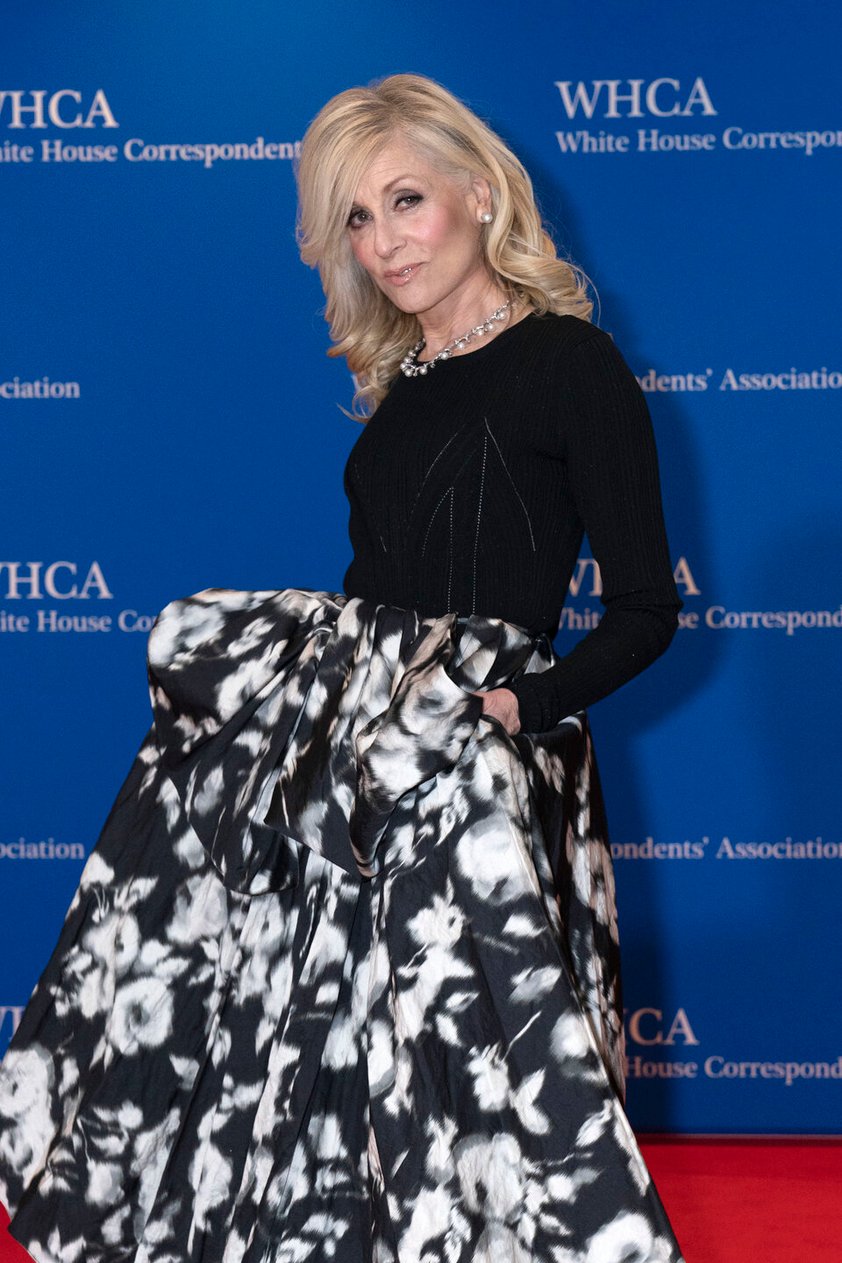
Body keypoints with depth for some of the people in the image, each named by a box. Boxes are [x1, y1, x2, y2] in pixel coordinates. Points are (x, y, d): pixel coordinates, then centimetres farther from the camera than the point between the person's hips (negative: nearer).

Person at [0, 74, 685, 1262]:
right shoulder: (399, 384, 17)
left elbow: (645, 609, -8)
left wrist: (521, 705, -20)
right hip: (351, 725, 7)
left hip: (481, 756, -7)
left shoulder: (571, 362, -6)